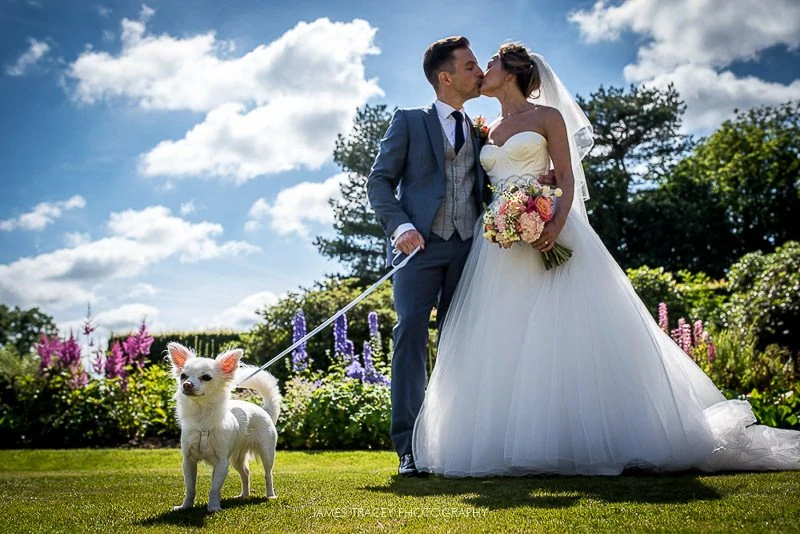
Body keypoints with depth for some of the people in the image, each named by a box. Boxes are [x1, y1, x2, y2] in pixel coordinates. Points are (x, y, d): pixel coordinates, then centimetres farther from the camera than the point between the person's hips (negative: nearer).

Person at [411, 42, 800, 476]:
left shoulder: (547, 116, 4)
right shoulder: (489, 132, 21)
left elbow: (566, 176, -4)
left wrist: (558, 221, -20)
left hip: (546, 232, -6)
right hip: (500, 245, 6)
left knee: (564, 334, -11)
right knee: (502, 342, -2)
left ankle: (585, 438, -6)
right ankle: (512, 441, -1)